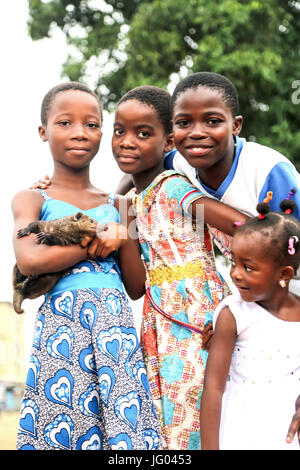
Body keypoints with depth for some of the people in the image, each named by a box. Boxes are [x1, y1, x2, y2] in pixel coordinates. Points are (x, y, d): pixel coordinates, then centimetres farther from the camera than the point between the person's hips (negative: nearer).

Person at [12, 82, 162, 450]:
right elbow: (29, 260, -14)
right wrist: (101, 240, -5)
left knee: (126, 423, -7)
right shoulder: (31, 200, 8)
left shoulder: (116, 203, 18)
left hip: (118, 323, 3)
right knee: (61, 425, -8)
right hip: (62, 324, -3)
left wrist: (124, 229, 1)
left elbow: (137, 288, 14)